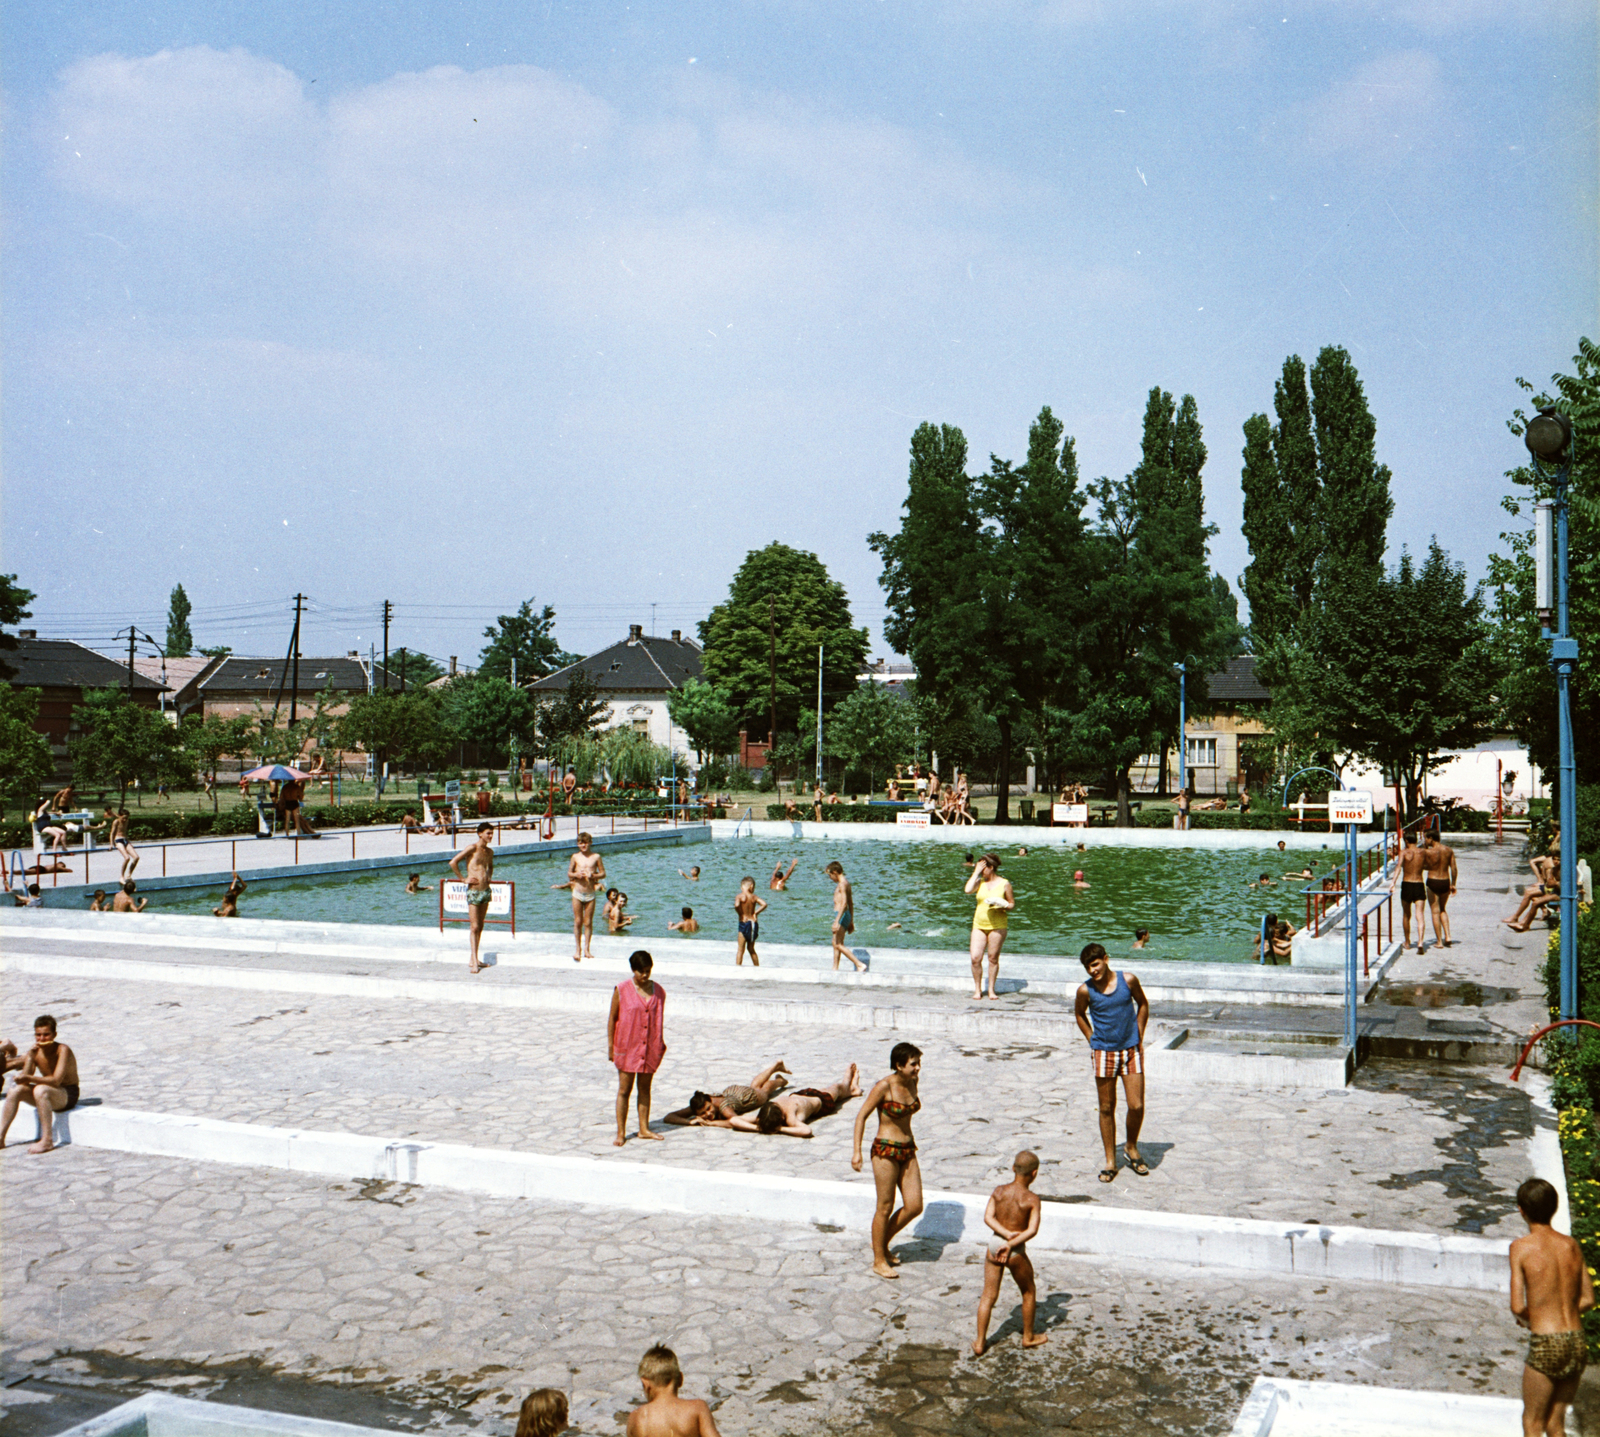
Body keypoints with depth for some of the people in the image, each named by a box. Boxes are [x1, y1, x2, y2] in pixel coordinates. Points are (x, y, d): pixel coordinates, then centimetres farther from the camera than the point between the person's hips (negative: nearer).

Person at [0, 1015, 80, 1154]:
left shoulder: (62, 1050, -18)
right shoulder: (36, 1052, 0)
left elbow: (56, 1080, -27)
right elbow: (25, 1079, -10)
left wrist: (28, 1078, -32)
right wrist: (30, 1056, -18)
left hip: (68, 1095, -7)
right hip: (47, 1094, 7)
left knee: (40, 1089, -34)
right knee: (17, 1089, -12)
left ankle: (47, 1140, -33)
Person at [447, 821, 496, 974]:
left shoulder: (489, 851, 12)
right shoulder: (472, 848, -10)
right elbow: (453, 863, -15)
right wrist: (464, 879, -11)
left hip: (486, 891, 7)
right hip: (473, 891, -7)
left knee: (480, 927, 11)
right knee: (474, 927, -9)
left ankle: (473, 959, 19)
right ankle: (474, 963, -10)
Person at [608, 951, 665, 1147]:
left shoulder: (658, 991, 2)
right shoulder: (622, 990, -8)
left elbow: (660, 1020, 8)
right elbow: (612, 1018, -3)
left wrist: (660, 1045, 6)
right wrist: (610, 1045, -4)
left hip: (650, 1048, 3)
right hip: (627, 1047, -3)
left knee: (645, 1088, 11)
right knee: (624, 1090, 1)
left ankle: (644, 1128, 21)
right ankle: (621, 1132, 8)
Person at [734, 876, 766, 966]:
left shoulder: (740, 896, -8)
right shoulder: (754, 897, 3)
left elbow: (736, 905, -26)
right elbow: (764, 904, -7)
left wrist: (740, 914, -9)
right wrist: (756, 913, 0)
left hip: (744, 922, -4)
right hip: (754, 923, 4)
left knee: (740, 949, 1)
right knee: (751, 948, 20)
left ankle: (738, 966, -1)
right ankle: (757, 967, 24)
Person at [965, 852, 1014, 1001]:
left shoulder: (1004, 884, 1)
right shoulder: (980, 882, 8)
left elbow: (1012, 904, 6)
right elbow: (968, 889, -12)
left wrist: (1003, 907, -15)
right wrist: (976, 872, -6)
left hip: (997, 926, -2)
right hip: (979, 925, 2)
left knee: (993, 958, 2)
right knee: (975, 958, -6)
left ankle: (991, 990, 15)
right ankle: (977, 989, 9)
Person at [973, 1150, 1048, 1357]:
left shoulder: (999, 1191, -1)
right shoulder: (1032, 1199, -13)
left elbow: (988, 1217, -9)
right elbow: (1032, 1230, -22)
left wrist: (1007, 1234, -16)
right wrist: (1011, 1244, -21)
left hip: (994, 1246, 4)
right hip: (1016, 1253, -4)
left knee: (988, 1296, 12)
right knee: (1028, 1292, 21)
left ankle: (980, 1343, 13)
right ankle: (1028, 1336, 34)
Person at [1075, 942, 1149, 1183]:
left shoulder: (1128, 980, -9)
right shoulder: (1086, 991, -9)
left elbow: (1143, 1004, 9)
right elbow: (1080, 1014, 11)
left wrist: (1139, 1037, 6)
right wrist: (1093, 1040, 5)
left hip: (1131, 1050, 0)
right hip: (1103, 1053, 0)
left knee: (1136, 1106, -2)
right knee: (1107, 1109, 6)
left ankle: (1131, 1147, 25)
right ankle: (1110, 1161, 19)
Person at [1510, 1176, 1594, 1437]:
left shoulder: (1522, 1247, -9)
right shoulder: (1571, 1245, 6)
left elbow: (1517, 1307, -13)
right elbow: (1588, 1299, 11)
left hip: (1546, 1345, -5)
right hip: (1577, 1341, 5)